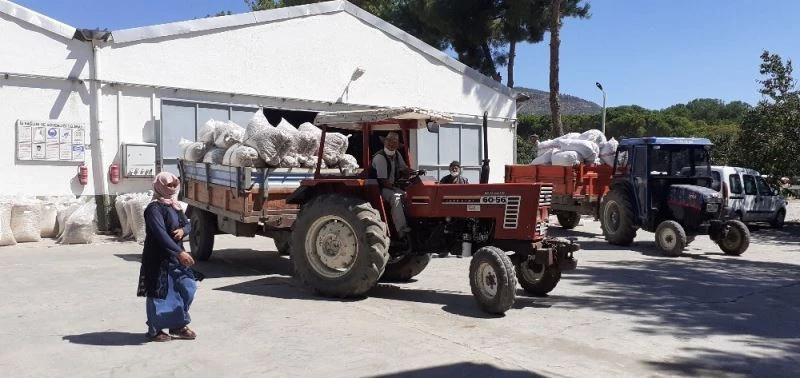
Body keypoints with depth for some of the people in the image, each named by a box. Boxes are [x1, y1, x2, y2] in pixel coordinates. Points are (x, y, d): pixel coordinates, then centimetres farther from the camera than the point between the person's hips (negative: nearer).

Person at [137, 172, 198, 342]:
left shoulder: (175, 206, 12)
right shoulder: (154, 208, -16)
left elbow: (188, 224, 12)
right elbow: (161, 234, -27)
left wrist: (183, 230, -13)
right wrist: (179, 252, -35)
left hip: (176, 257, 8)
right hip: (159, 259, -8)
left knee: (187, 288, 9)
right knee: (159, 295, 1)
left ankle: (178, 325, 23)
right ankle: (154, 331, 15)